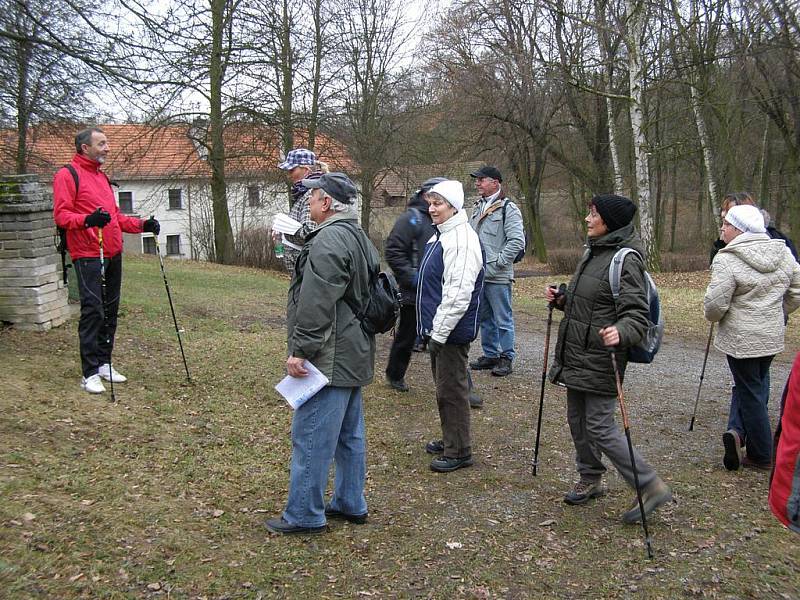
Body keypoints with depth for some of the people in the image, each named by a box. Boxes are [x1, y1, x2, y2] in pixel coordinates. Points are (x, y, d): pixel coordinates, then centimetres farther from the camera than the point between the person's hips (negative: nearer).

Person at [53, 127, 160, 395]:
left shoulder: (102, 177, 20)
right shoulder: (67, 175, -4)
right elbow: (61, 215, -13)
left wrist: (143, 225, 10)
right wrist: (87, 220, -30)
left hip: (113, 255, 8)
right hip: (87, 256, -8)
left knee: (110, 310, 10)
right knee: (93, 310, -10)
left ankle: (104, 364, 20)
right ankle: (90, 373, -4)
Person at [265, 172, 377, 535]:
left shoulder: (329, 240, -18)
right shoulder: (359, 237, 16)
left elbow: (316, 304, -25)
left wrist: (300, 350, -21)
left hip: (330, 358, -11)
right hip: (354, 355, 11)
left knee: (310, 437, -2)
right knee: (350, 434, 17)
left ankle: (304, 515, 7)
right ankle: (351, 504, 28)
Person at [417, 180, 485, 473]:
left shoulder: (462, 240, -20)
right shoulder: (440, 235, 13)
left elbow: (458, 293, -25)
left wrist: (440, 333, -21)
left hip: (452, 332, -10)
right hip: (437, 328, 10)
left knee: (452, 390, 0)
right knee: (444, 386, 19)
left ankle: (459, 451, 12)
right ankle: (449, 439, 33)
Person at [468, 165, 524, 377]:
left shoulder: (508, 209, -10)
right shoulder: (478, 207, 15)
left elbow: (517, 242, -17)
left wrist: (497, 263, -16)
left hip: (498, 276, -8)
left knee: (503, 319, 1)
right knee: (485, 317, 15)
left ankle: (506, 358, 11)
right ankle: (490, 355, 27)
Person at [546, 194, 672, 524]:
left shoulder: (626, 260, -17)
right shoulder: (593, 251, 11)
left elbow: (637, 313, -21)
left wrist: (622, 332, -41)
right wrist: (561, 299, 6)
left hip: (599, 359, -9)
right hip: (576, 355, 9)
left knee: (600, 428, -6)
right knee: (577, 419, 17)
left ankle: (650, 487, 7)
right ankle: (590, 479, 35)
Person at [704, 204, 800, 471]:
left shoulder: (727, 260, -19)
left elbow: (715, 304, -21)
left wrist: (713, 316, 1)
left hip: (741, 338, -6)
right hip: (772, 336, 6)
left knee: (751, 391, 6)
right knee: (756, 385, 22)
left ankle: (762, 456, 16)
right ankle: (738, 431, 11)